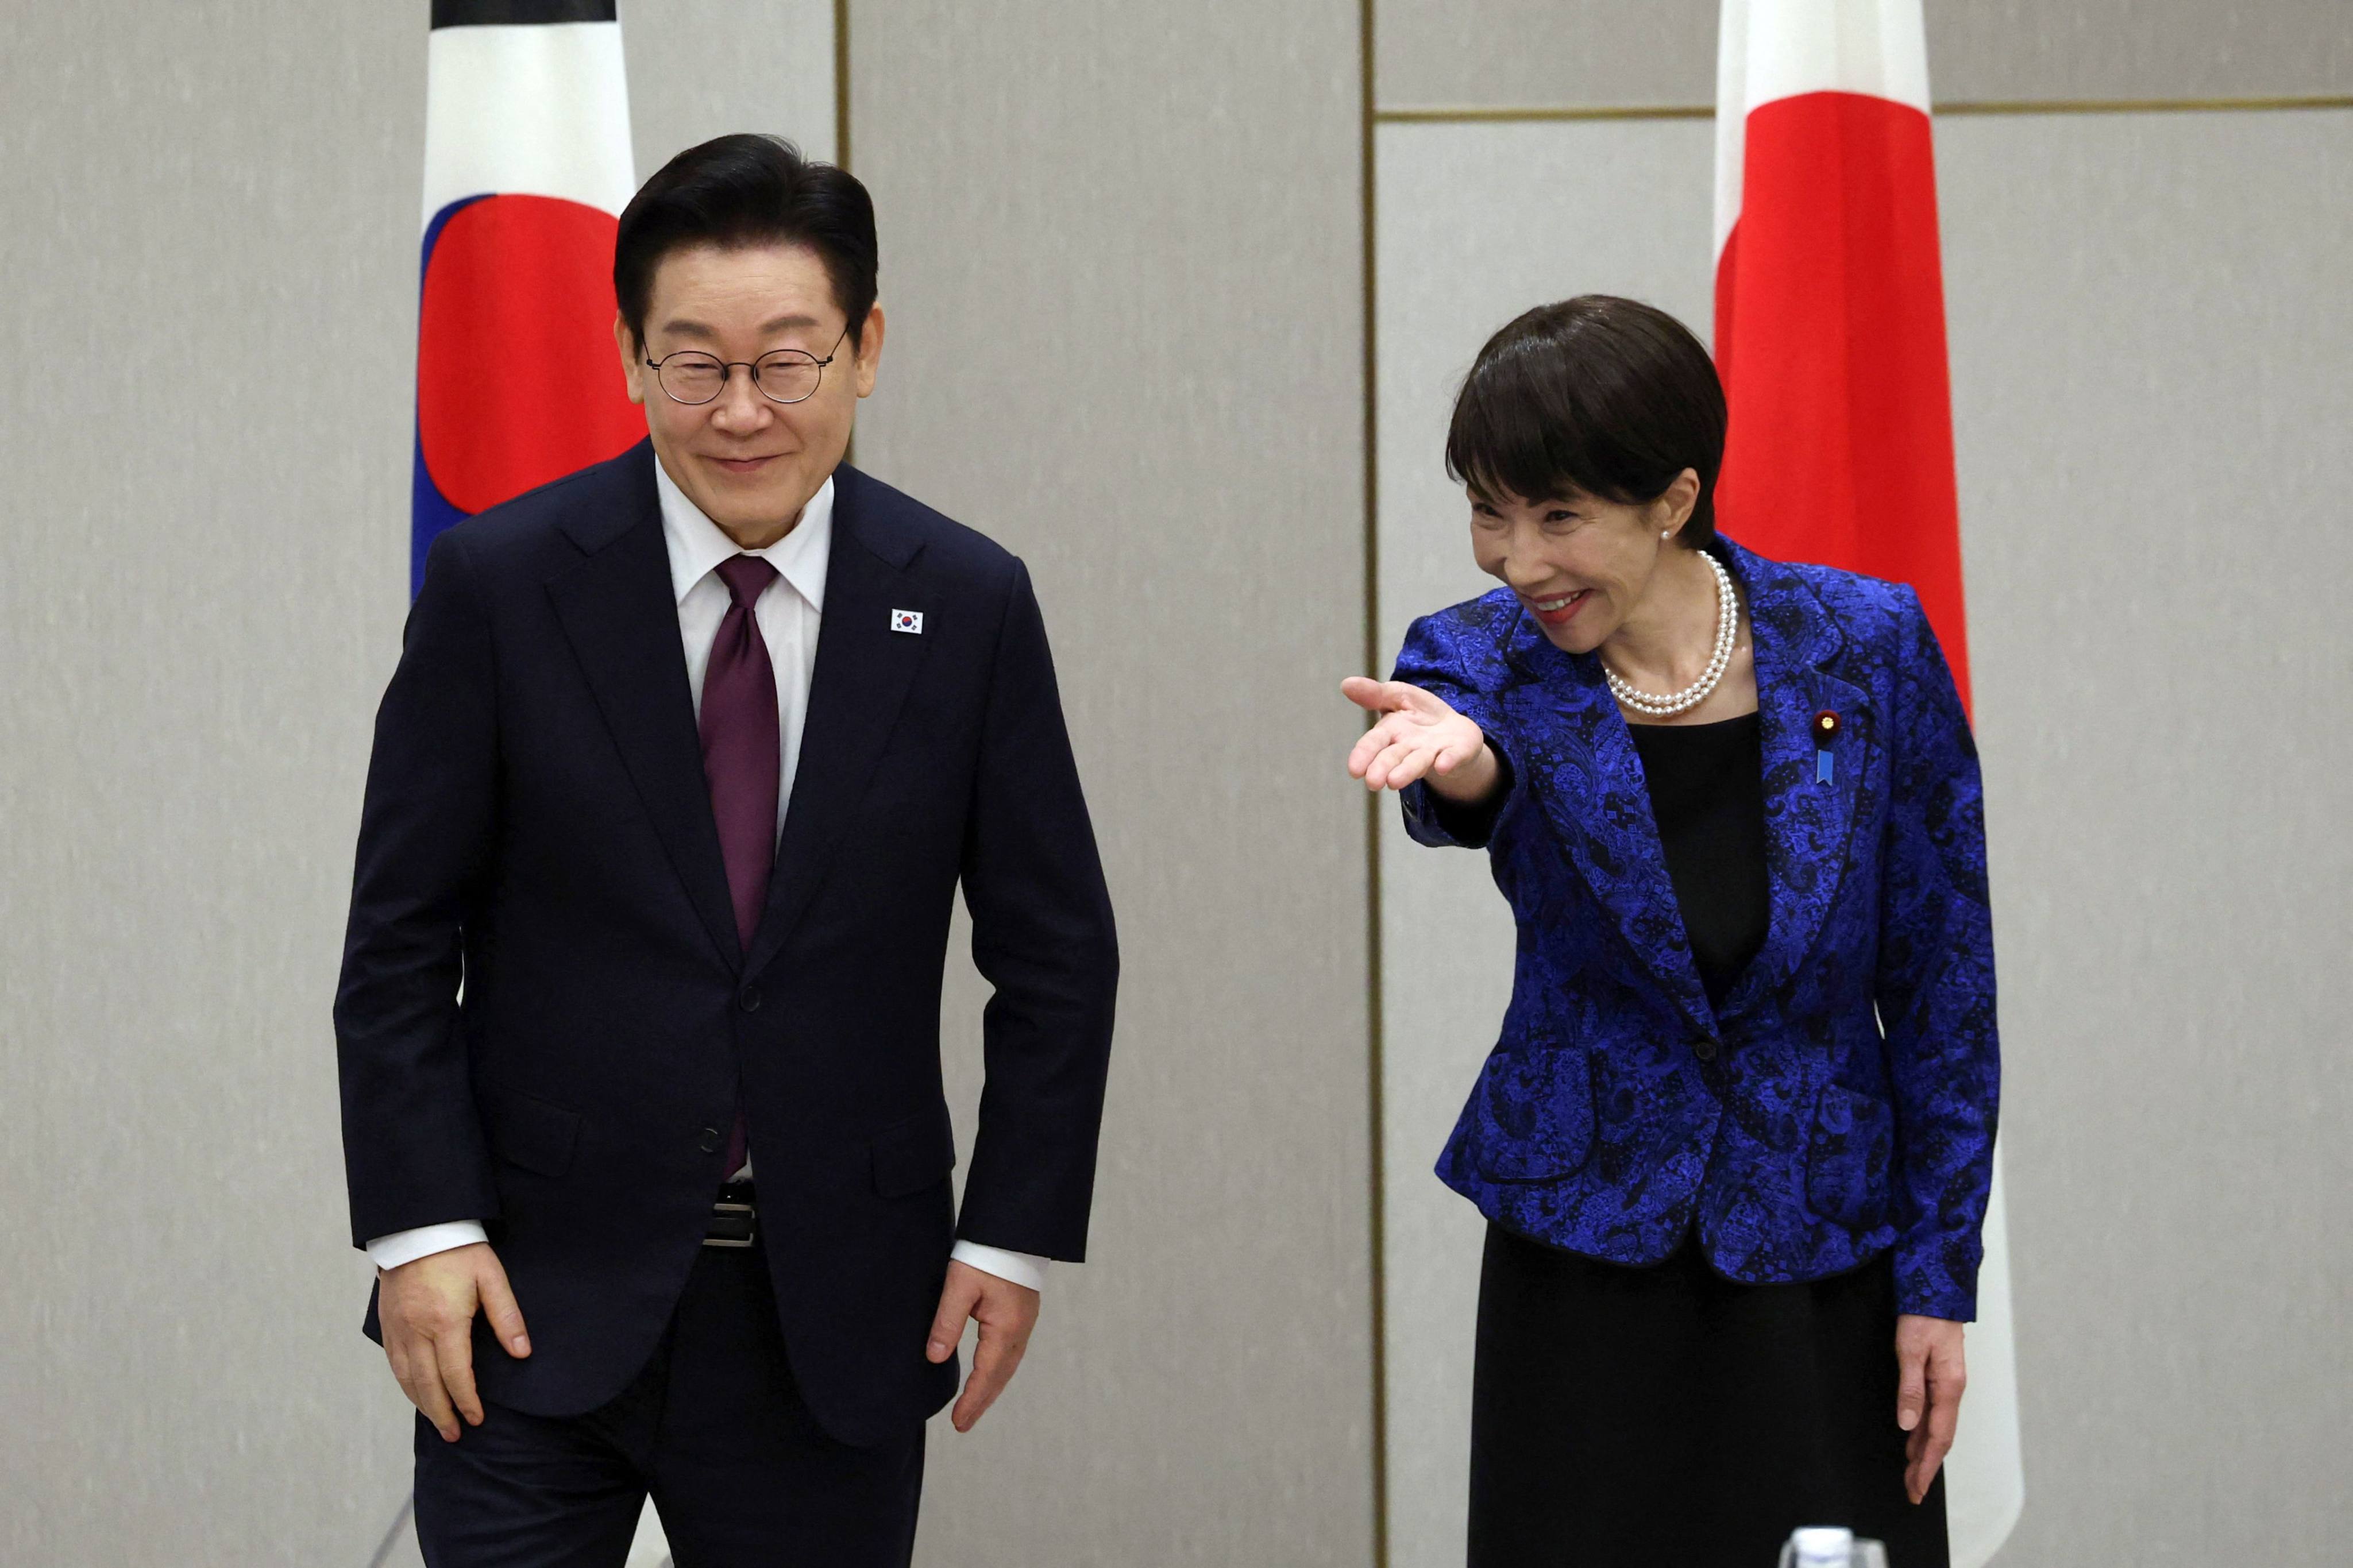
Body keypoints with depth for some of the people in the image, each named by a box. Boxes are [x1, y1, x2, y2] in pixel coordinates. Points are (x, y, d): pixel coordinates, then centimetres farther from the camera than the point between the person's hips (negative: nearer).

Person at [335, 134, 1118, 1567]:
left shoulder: (970, 605, -1)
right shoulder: (503, 585, -5)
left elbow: (1056, 953, 5)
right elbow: (401, 940, -2)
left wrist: (1016, 1233, 0)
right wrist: (420, 1228, -8)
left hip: (838, 1320, 1)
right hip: (539, 1293, -1)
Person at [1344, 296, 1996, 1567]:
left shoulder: (1864, 648, -7)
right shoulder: (1486, 660, -6)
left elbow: (1943, 982, -2)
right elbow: (1473, 783, -30)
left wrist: (1939, 1278, -3)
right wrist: (1454, 761, -54)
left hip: (1821, 1269, 0)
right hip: (1582, 1266, 1)